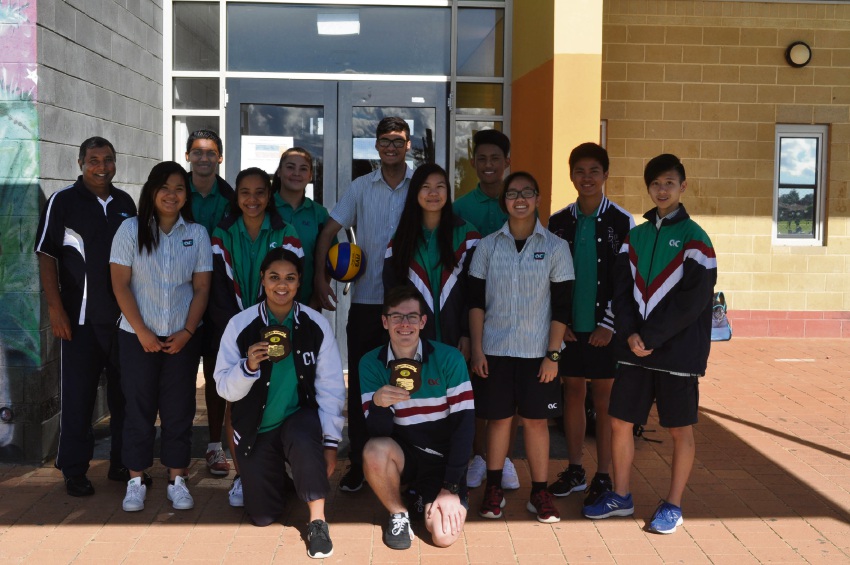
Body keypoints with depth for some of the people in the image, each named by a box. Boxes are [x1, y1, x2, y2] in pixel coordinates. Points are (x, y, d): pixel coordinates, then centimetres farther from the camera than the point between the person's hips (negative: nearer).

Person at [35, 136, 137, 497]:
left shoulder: (125, 203, 9)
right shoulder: (62, 201, -4)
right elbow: (46, 256, -5)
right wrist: (55, 308, -12)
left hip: (124, 315, 4)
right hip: (80, 317, -4)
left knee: (124, 392, 10)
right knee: (78, 395, 1)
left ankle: (122, 461, 23)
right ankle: (74, 470, 12)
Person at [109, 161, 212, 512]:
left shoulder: (197, 234, 3)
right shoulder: (131, 230, -1)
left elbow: (202, 289, 3)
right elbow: (120, 285, -4)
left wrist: (187, 332, -8)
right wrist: (142, 332, -10)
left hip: (183, 338, 1)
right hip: (137, 335, -1)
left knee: (179, 408, 4)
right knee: (139, 407, 4)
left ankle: (177, 480, 15)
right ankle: (135, 481, 14)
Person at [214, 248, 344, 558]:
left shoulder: (316, 325, -9)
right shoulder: (240, 324, -10)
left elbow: (331, 388, -7)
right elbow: (225, 389, -9)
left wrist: (330, 440, -12)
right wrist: (248, 366, -29)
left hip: (300, 416, -1)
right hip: (256, 429, 1)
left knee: (304, 440, -38)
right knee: (263, 517, 5)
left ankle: (317, 520, -18)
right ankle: (275, 472, 39)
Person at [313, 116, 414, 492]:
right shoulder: (360, 187, 7)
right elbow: (328, 231, 6)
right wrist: (320, 277, -6)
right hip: (366, 299, 2)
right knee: (361, 384, 5)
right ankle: (358, 464, 16)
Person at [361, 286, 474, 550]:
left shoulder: (449, 358, -13)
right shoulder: (371, 363, -9)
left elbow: (464, 422, -13)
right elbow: (378, 432, -13)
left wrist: (451, 488, -17)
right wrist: (378, 403, -37)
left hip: (443, 458, -1)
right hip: (401, 453, 1)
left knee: (444, 535, -20)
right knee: (374, 450, -33)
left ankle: (425, 497, 16)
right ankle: (398, 514, -3)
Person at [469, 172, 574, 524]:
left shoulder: (555, 247, 0)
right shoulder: (488, 245, 3)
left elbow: (561, 306, -1)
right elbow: (476, 301, 4)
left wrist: (553, 354, -5)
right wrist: (476, 348, -2)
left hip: (537, 351, -1)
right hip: (494, 350, 1)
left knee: (536, 419, 4)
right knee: (498, 417, 6)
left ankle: (540, 493, 15)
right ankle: (494, 489, 19)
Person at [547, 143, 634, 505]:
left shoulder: (621, 222, -4)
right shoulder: (558, 222, 5)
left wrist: (609, 325, -10)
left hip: (604, 329, -3)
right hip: (568, 328, 3)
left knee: (605, 400, 3)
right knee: (572, 394, 10)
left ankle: (604, 476, 14)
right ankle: (575, 471, 22)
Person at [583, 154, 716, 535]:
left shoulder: (694, 239, -4)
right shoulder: (635, 236, 11)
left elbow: (693, 299, -12)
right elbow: (622, 290, 6)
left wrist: (651, 337, -15)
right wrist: (630, 333, -10)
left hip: (677, 351, -4)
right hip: (634, 349, 5)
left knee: (680, 430, 5)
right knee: (619, 421, 7)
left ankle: (673, 506, 19)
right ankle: (621, 497, 23)